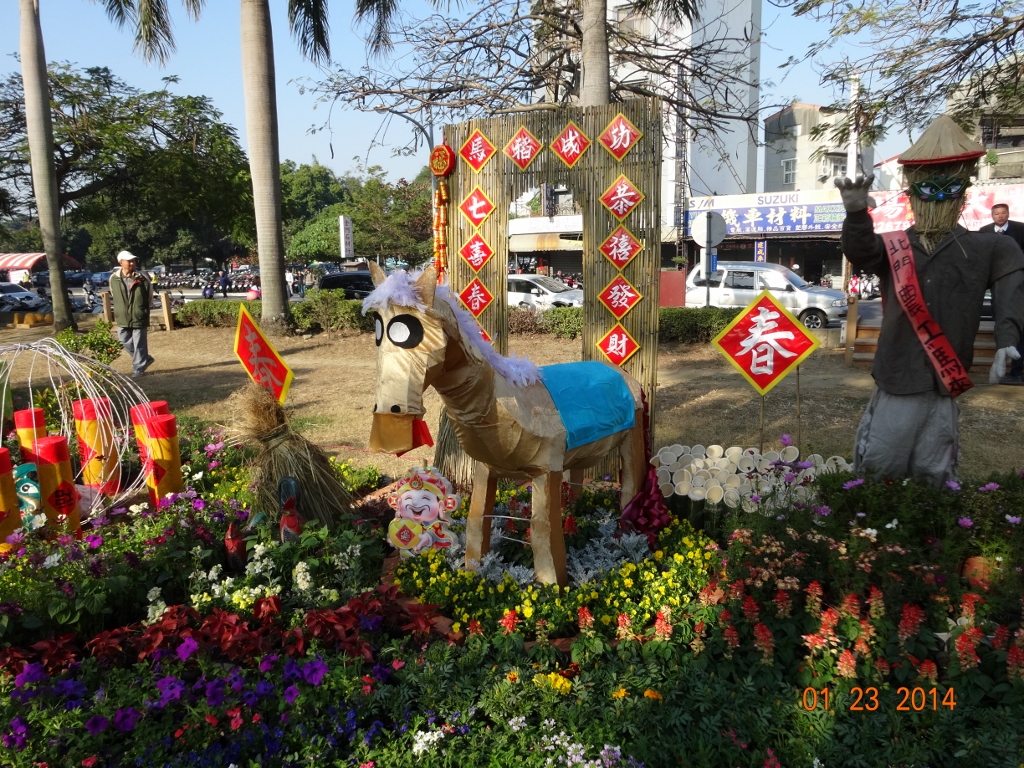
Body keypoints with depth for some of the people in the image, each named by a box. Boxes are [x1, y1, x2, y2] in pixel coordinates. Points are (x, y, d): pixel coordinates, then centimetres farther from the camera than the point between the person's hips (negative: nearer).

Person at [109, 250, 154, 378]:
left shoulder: (142, 278, -8)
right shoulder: (113, 278, -1)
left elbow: (149, 297, 3)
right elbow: (113, 295, 16)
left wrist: (144, 310, 6)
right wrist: (117, 312, 16)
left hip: (139, 317, -4)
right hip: (122, 318, 4)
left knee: (139, 345, 2)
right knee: (126, 343, 11)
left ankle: (138, 368, 13)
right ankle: (145, 359, 30)